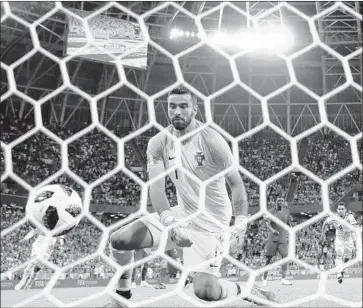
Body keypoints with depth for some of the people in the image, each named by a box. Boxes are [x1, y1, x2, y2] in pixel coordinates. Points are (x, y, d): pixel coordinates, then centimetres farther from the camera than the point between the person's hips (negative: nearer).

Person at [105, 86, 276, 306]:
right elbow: (156, 188, -14)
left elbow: (236, 183, -12)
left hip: (211, 223, -5)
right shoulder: (159, 143, -6)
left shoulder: (212, 141, -17)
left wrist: (241, 224, -25)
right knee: (119, 240, -7)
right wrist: (170, 223, -31)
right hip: (181, 214, 5)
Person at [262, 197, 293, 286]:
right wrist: (272, 230, -31)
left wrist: (288, 232, 11)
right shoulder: (272, 212, -1)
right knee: (268, 257, -3)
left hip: (283, 238, 3)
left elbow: (289, 224, 23)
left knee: (285, 256, -11)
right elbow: (267, 223, -13)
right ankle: (264, 279, 5)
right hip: (272, 238, -3)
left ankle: (283, 279, -8)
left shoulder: (286, 212, 11)